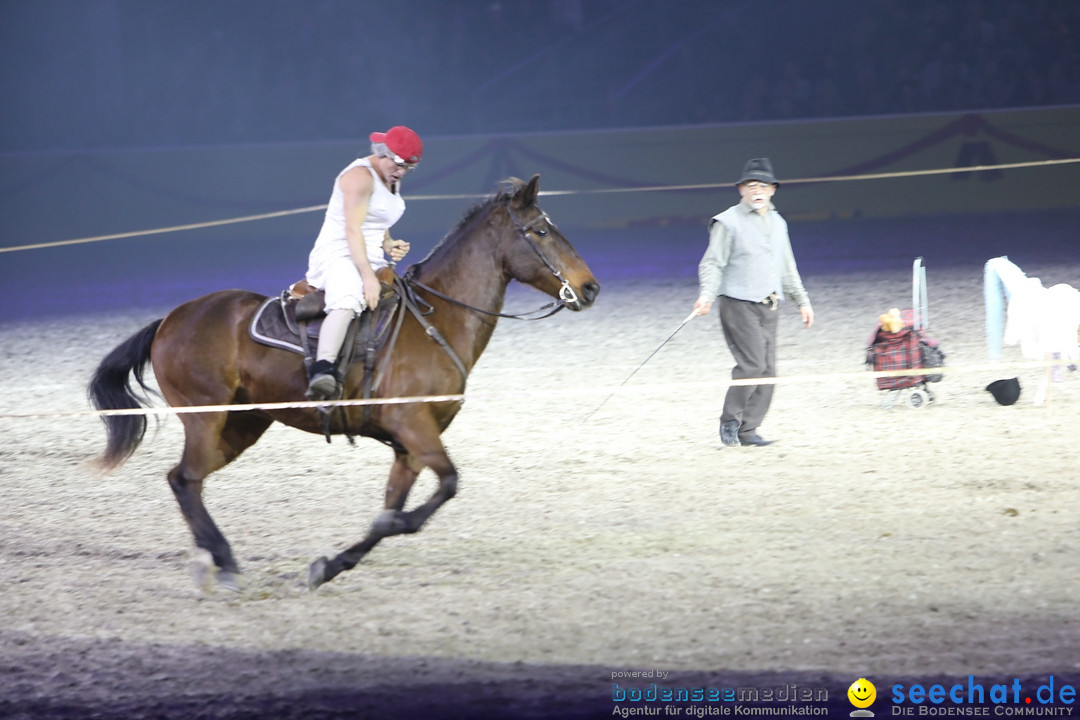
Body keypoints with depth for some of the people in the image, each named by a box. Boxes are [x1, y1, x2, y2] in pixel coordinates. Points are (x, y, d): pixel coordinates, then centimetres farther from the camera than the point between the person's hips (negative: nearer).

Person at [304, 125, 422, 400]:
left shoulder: (392, 181, 18)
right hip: (338, 257, -10)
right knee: (348, 301, -38)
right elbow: (353, 230, -20)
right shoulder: (360, 176, -12)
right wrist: (367, 276, -29)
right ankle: (322, 373, -56)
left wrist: (390, 245, 3)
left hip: (371, 261, 10)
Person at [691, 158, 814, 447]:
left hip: (769, 307, 7)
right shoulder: (729, 222, -4)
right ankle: (730, 422, -3)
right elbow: (712, 263, -8)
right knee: (752, 364, -17)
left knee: (767, 371, 1)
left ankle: (747, 430, 6)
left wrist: (802, 301, 25)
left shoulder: (778, 223, 17)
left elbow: (787, 268, 26)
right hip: (739, 304, -7)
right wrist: (706, 295, -24)